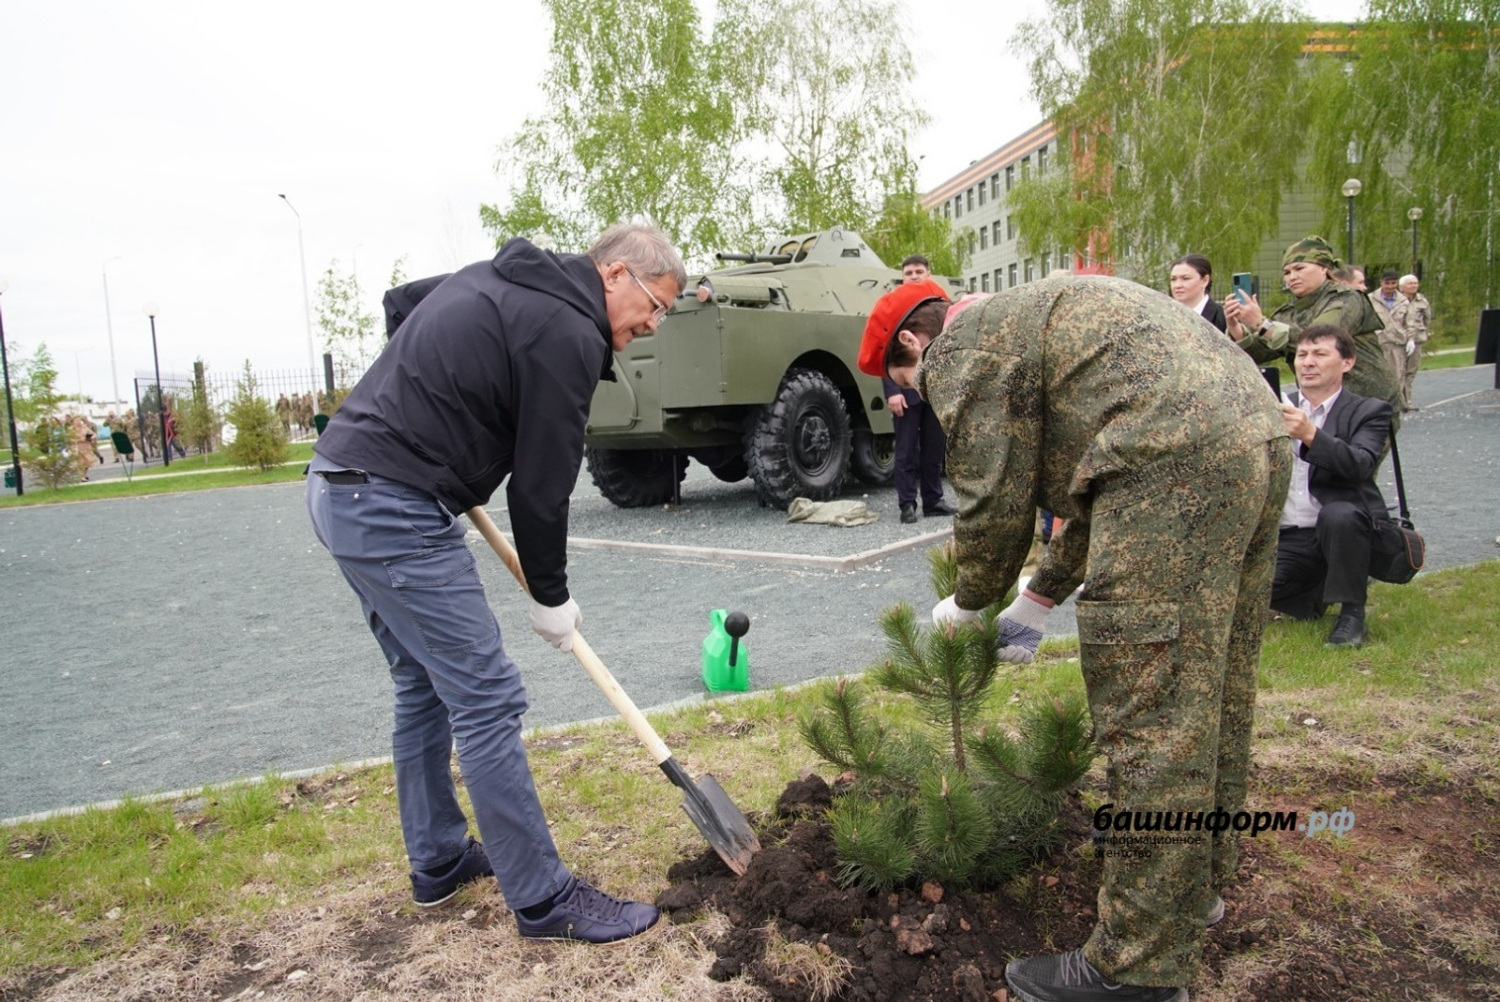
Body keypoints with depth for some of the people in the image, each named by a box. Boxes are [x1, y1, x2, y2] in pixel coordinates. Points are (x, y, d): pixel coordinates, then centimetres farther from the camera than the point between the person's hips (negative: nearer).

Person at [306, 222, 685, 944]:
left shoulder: (496, 280, 17)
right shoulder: (569, 334, -12)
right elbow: (542, 481, -11)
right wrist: (551, 597, 3)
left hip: (336, 487, 11)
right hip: (395, 512, -11)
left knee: (424, 686, 19)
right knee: (487, 701, -5)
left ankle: (438, 863, 33)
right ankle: (545, 902, 6)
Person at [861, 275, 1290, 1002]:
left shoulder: (963, 348, 1)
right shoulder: (1022, 319, 31)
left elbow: (994, 499, -2)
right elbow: (1091, 483, 30)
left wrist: (969, 602, 16)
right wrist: (1039, 600, 31)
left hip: (1176, 467, -11)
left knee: (1149, 718, -7)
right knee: (1212, 693, 19)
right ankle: (1198, 885, 36)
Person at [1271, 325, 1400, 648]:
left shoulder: (1368, 412, 1)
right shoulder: (1278, 409, 13)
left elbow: (1360, 466, -20)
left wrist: (1311, 435, -35)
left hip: (1343, 528, -4)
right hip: (1285, 539, 4)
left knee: (1338, 514, -38)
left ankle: (1352, 611, -14)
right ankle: (1319, 593, 16)